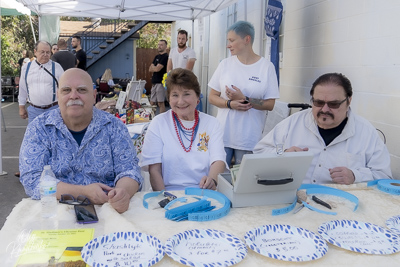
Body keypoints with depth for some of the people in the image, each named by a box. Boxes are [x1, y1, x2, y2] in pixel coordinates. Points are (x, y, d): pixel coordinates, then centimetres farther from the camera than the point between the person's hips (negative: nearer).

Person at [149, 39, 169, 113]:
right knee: (152, 102, 9)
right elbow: (150, 69, 14)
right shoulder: (157, 56, 19)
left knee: (160, 103, -7)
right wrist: (155, 68, -5)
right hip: (154, 82, 8)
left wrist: (153, 67, 5)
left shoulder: (165, 57, -7)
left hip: (161, 83, -8)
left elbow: (157, 69, -15)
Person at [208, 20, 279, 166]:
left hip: (249, 137, -2)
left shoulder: (266, 66, -2)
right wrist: (230, 104, -12)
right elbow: (212, 97, 6)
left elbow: (270, 104, -4)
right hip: (223, 134, 2)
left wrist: (244, 99, -16)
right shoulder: (225, 64, 6)